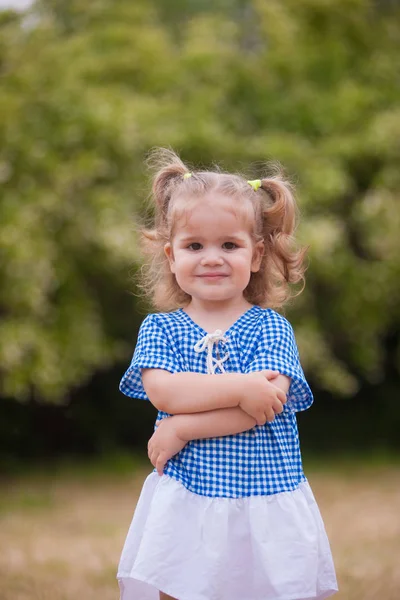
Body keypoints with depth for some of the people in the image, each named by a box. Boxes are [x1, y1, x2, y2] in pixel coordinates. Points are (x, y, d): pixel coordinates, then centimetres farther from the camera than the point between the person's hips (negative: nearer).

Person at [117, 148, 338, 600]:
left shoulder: (271, 327, 1)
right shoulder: (159, 328, 5)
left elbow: (267, 404, -13)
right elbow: (162, 392, -13)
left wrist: (181, 429, -16)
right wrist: (242, 386, -20)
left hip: (264, 510, -1)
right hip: (183, 507, 1)